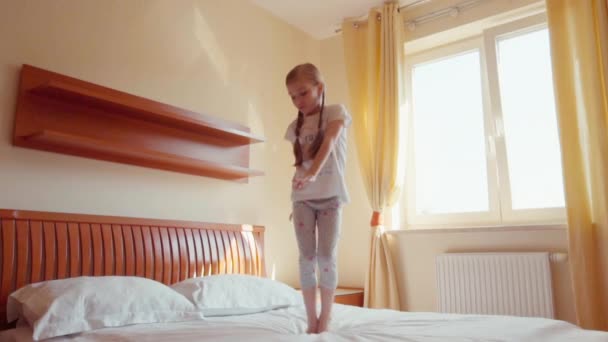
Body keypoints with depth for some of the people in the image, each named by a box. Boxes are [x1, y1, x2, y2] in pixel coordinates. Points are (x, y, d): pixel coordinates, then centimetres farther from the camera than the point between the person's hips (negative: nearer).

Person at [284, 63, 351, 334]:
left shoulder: (336, 112, -2)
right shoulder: (296, 126, 12)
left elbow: (329, 143, -20)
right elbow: (300, 165, 13)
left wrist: (313, 174, -37)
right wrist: (295, 201, 9)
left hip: (330, 195, -3)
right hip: (303, 197, 3)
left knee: (327, 256, -5)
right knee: (307, 258, 0)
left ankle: (325, 317, 11)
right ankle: (311, 319, 9)